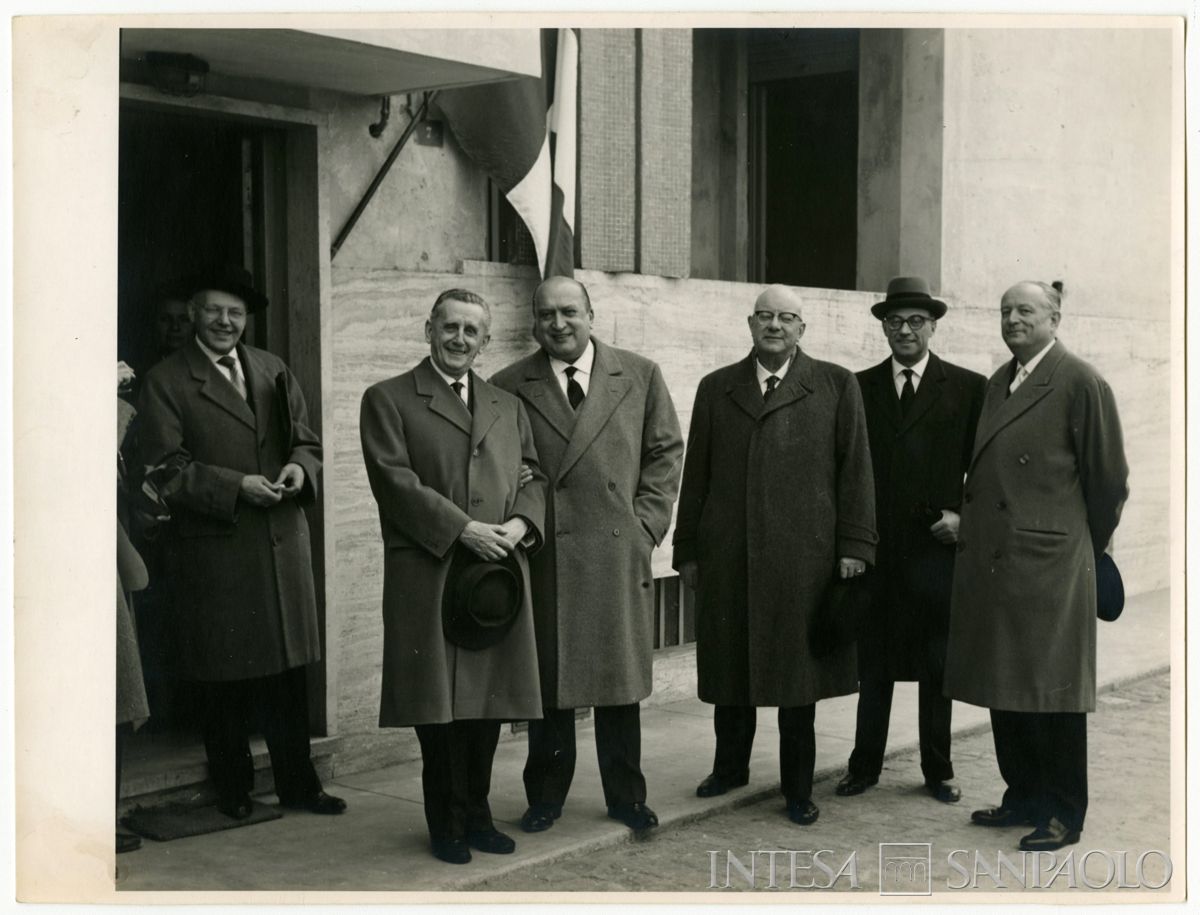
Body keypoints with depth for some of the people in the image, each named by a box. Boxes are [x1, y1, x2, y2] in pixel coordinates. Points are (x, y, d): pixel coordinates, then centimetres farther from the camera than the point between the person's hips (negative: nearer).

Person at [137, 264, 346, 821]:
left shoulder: (273, 371, 14)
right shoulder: (165, 382, -2)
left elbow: (306, 440, 16)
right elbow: (166, 468, -8)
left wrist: (300, 467, -7)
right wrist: (237, 487, -18)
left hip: (282, 542, 4)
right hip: (212, 550, -4)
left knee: (288, 668, 9)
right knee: (223, 676, 6)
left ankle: (296, 782, 21)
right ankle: (233, 789, 21)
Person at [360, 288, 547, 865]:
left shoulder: (508, 407, 19)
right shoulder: (389, 400, 2)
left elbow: (533, 477, 15)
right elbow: (396, 481, -8)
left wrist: (520, 524, -7)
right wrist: (464, 529, -16)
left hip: (499, 574, 5)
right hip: (428, 577, -4)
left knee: (489, 702, 8)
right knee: (438, 703, 1)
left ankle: (476, 814, 22)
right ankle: (446, 823, 14)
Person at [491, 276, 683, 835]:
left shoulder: (640, 377, 7)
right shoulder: (509, 388, 2)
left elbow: (665, 452, 9)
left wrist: (647, 523, 1)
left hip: (620, 554, 1)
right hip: (545, 556, -1)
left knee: (620, 681, 9)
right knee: (547, 681, 6)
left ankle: (625, 797, 22)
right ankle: (545, 797, 20)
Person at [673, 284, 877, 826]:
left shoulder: (836, 386, 6)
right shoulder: (716, 389, 12)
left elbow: (854, 470, 2)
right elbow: (696, 475, 11)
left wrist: (854, 545, -4)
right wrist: (687, 550, 8)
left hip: (803, 558, -2)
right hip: (727, 557, 2)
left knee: (798, 675, 4)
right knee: (730, 666, 10)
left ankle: (798, 790, 17)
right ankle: (730, 768, 29)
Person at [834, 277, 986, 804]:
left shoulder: (968, 388, 3)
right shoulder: (859, 388, 7)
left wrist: (964, 515, -8)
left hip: (937, 547, -1)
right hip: (875, 548, 1)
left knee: (937, 666, 8)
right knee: (873, 666, 7)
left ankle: (938, 770, 19)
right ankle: (864, 766, 17)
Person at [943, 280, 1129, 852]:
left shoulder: (1080, 382, -8)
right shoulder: (998, 383, 14)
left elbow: (1109, 477, -5)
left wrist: (1084, 547, 5)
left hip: (1046, 565, -7)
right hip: (990, 562, 7)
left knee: (1052, 692, 1)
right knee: (1005, 689, 13)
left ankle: (1064, 814, 13)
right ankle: (1024, 798, 27)